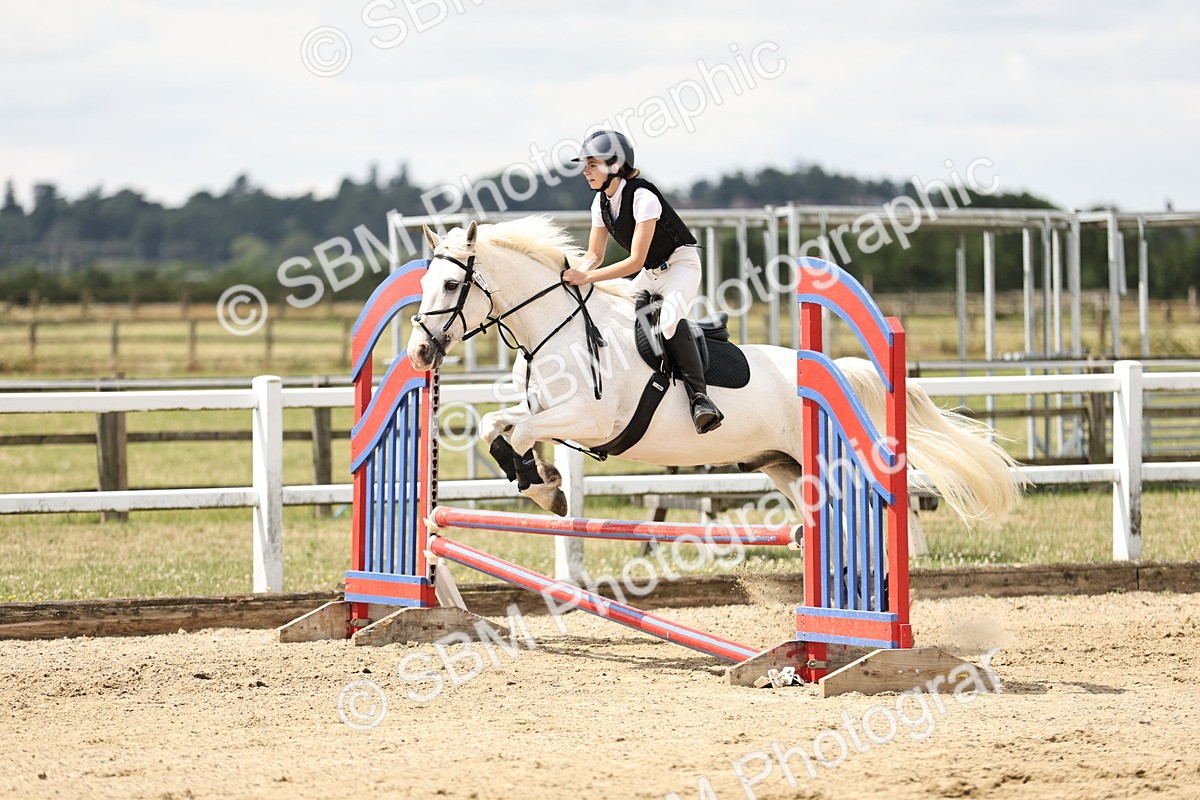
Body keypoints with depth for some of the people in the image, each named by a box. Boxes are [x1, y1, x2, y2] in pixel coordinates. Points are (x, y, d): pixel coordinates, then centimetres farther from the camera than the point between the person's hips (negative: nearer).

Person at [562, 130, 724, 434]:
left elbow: (635, 261, -27)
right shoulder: (601, 203, -1)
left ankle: (700, 398, -37)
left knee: (669, 318, -34)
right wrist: (574, 276, -15)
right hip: (650, 273, 9)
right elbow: (595, 255, 7)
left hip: (681, 264, -9)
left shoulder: (642, 197, -26)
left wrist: (588, 277, -31)